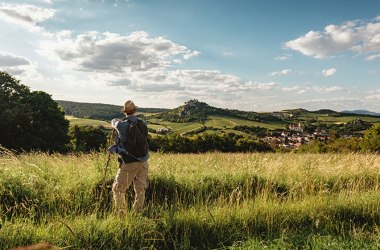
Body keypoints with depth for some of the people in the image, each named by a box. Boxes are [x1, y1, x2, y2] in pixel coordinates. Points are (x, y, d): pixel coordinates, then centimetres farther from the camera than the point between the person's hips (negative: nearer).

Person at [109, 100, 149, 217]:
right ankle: (137, 213, 22)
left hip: (129, 163, -4)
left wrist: (117, 121, 33)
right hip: (143, 162, 4)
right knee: (140, 189, 15)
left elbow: (113, 122, 10)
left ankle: (121, 215, 12)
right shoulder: (143, 124, 0)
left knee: (118, 189, 11)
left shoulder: (122, 125, -12)